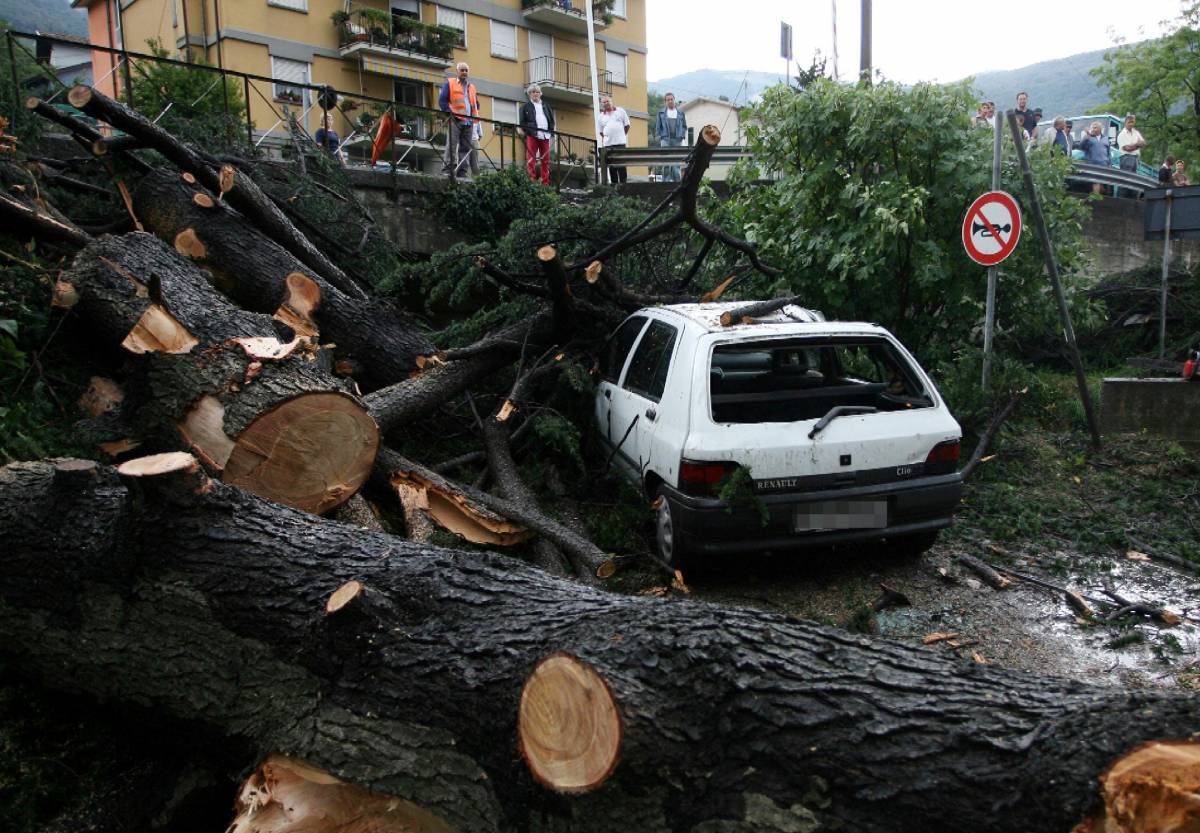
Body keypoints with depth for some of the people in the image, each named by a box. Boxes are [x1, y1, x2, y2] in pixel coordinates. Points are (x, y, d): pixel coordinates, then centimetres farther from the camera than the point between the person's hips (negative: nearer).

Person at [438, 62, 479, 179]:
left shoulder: (471, 87, 23)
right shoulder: (449, 83, 8)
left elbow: (476, 104, 27)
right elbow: (442, 100, 1)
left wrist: (474, 116, 11)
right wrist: (449, 113, -9)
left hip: (468, 122, 5)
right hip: (455, 120, -5)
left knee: (466, 147, 1)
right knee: (452, 145, -13)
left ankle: (461, 171, 2)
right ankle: (447, 169, -16)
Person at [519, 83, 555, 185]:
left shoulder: (546, 106, 20)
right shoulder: (525, 106, 10)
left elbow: (552, 120, 19)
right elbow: (522, 122, 4)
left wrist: (550, 131, 4)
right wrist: (529, 131, -9)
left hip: (545, 136, 4)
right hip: (532, 136, -4)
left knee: (546, 160, 2)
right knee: (531, 160, -10)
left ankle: (546, 183, 5)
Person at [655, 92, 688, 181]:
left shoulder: (680, 112, 13)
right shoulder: (661, 112, 10)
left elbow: (684, 126, 16)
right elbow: (658, 126, 11)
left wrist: (683, 135, 0)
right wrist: (659, 137, 0)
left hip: (677, 139, 1)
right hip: (666, 139, -1)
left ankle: (676, 180, 6)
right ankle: (666, 180, -11)